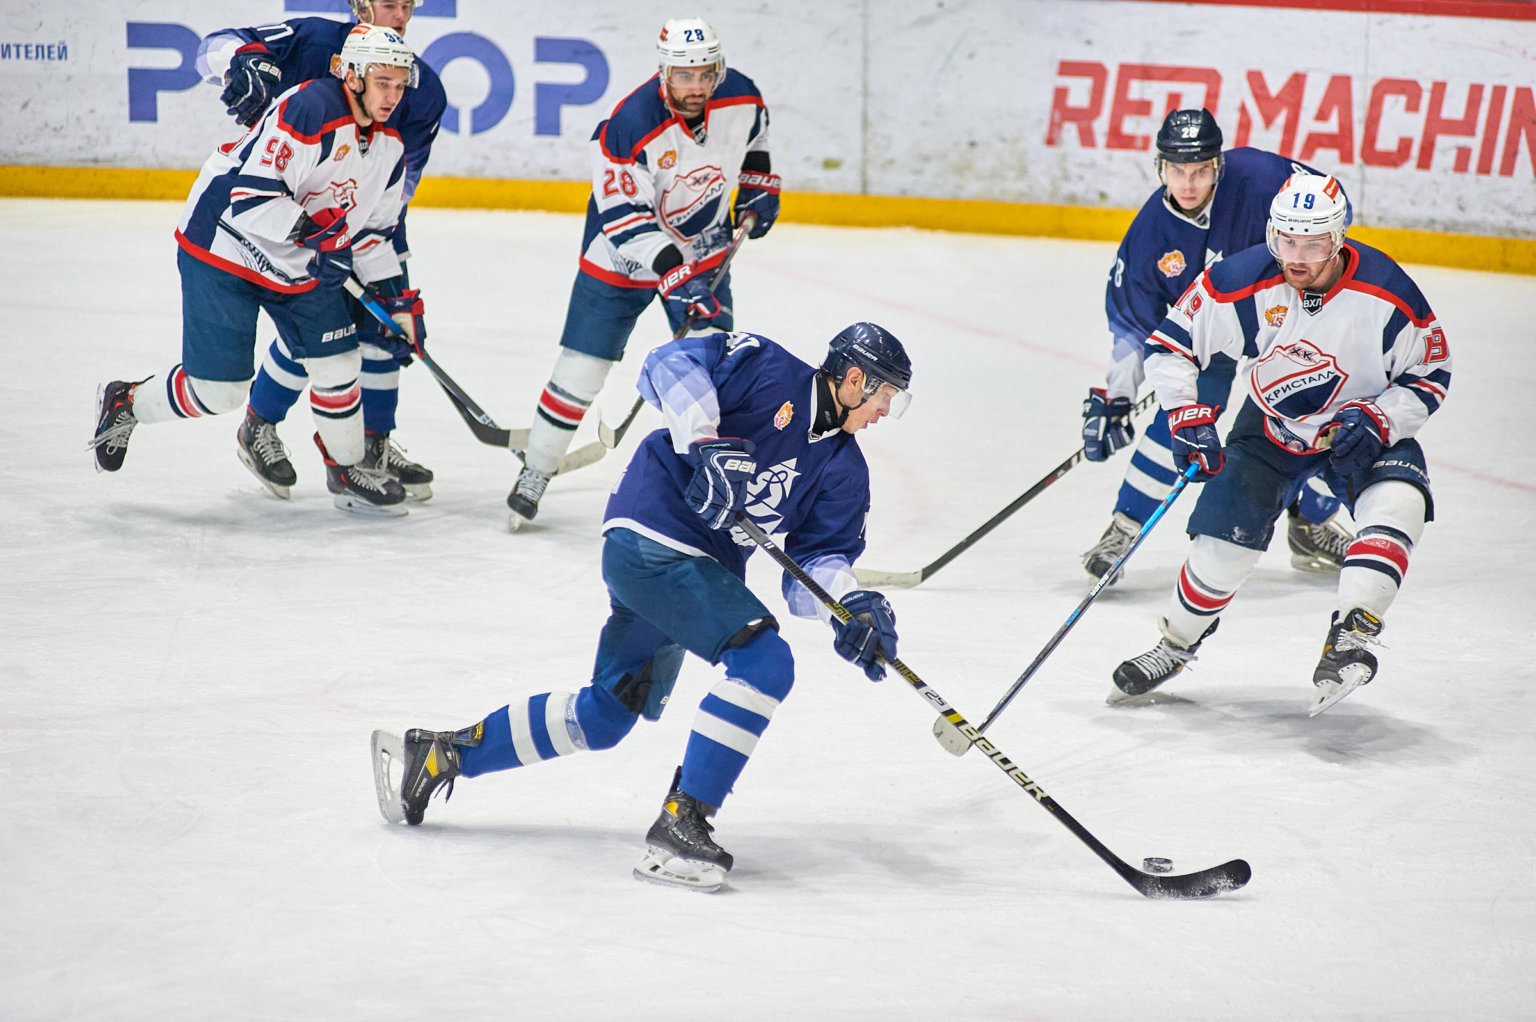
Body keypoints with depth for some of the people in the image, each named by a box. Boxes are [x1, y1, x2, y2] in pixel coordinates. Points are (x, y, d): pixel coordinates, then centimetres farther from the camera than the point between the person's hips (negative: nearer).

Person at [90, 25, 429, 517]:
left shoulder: (389, 146, 1)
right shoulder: (308, 109, -27)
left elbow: (370, 228, 13)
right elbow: (249, 195, -30)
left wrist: (397, 297, 7)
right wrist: (312, 228, -36)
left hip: (302, 264, 8)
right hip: (224, 249, -8)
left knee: (338, 363, 2)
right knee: (218, 389, -5)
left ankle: (347, 470, 23)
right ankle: (125, 403, 21)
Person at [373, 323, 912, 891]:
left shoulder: (843, 470, 11)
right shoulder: (770, 371, -8)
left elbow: (820, 559, 7)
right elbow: (670, 364, -16)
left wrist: (853, 606, -13)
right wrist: (706, 445, -27)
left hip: (704, 570, 9)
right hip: (651, 540, -9)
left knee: (608, 713, 17)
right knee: (764, 662, -22)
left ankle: (440, 754, 29)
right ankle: (679, 828, -21)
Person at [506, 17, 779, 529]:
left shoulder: (740, 97, -16)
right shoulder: (629, 127, -32)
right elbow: (627, 220, -32)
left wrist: (759, 185, 9)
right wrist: (676, 278, -39)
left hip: (703, 250, 4)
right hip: (624, 256, -4)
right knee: (581, 368, -1)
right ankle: (534, 474, 15)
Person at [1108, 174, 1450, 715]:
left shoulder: (1387, 294, -26)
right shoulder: (1245, 281, -24)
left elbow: (1431, 376, -11)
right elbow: (1170, 344, -13)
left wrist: (1378, 418, -26)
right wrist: (1188, 417, -23)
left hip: (1361, 427, -1)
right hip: (1272, 424, 1)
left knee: (1397, 501, -31)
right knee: (1224, 538, -6)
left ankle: (1350, 636, -34)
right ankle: (1176, 644, 21)